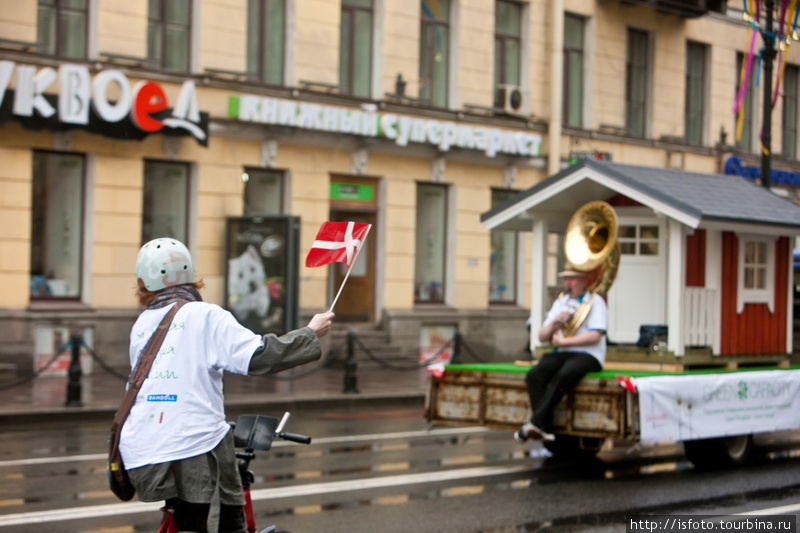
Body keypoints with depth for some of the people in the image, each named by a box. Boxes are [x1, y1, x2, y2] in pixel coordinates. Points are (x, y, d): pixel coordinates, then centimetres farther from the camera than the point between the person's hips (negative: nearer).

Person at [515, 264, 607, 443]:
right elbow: (542, 336, 17)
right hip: (561, 354, 6)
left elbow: (595, 336, -12)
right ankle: (545, 428, -31)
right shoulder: (560, 302, 19)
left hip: (587, 356, -6)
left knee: (563, 376, -36)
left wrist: (563, 341, -11)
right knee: (534, 375, -24)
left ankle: (535, 422, -38)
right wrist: (554, 323, -4)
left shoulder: (595, 301, 1)